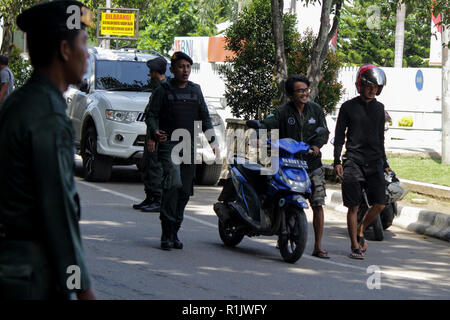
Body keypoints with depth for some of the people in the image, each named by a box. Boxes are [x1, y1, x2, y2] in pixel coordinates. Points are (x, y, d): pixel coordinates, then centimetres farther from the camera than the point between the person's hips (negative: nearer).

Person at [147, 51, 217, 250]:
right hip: (169, 143, -5)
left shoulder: (195, 90, 17)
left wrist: (212, 140, 9)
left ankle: (173, 232, 14)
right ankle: (167, 234, -18)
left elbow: (204, 117, 20)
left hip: (190, 145, 5)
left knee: (185, 191, 4)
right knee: (173, 183, -21)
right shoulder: (163, 91, 3)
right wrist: (155, 132, -20)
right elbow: (152, 114, 0)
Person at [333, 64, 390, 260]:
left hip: (375, 163, 4)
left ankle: (360, 231, 20)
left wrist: (385, 163, 19)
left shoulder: (379, 108, 14)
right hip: (353, 161, -4)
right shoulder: (348, 107, 1)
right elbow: (339, 136, 3)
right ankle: (355, 246, 4)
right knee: (353, 206, -3)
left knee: (379, 205, -3)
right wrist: (337, 161, -5)